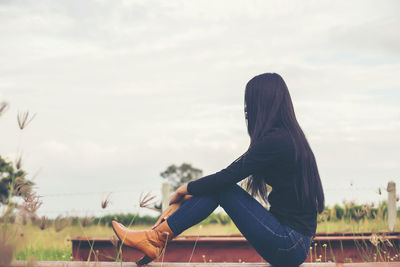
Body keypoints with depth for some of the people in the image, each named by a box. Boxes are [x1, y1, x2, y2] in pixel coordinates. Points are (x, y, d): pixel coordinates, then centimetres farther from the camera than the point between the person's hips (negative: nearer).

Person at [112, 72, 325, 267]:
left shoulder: (275, 141, -17)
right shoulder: (291, 136, 14)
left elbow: (227, 177, -14)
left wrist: (184, 189, 2)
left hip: (289, 246, -9)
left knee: (221, 188, -8)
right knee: (216, 186, 4)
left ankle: (157, 239, -3)